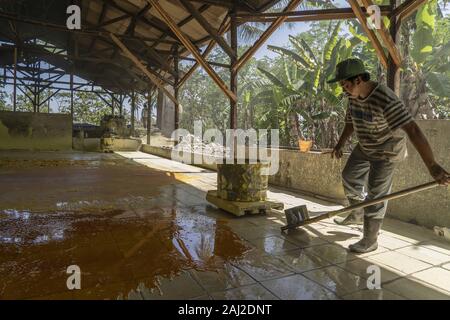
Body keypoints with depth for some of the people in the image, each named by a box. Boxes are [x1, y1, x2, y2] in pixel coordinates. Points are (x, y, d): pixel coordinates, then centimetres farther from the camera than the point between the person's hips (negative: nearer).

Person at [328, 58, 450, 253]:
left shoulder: (385, 99, -33)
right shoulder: (354, 96, -7)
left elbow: (412, 129, -40)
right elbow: (350, 122, 10)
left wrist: (432, 165, -44)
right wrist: (339, 146, 17)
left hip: (386, 151, -8)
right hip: (365, 147, 8)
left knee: (375, 194, -4)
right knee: (350, 177, 16)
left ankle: (370, 241, 11)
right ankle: (357, 215, 40)